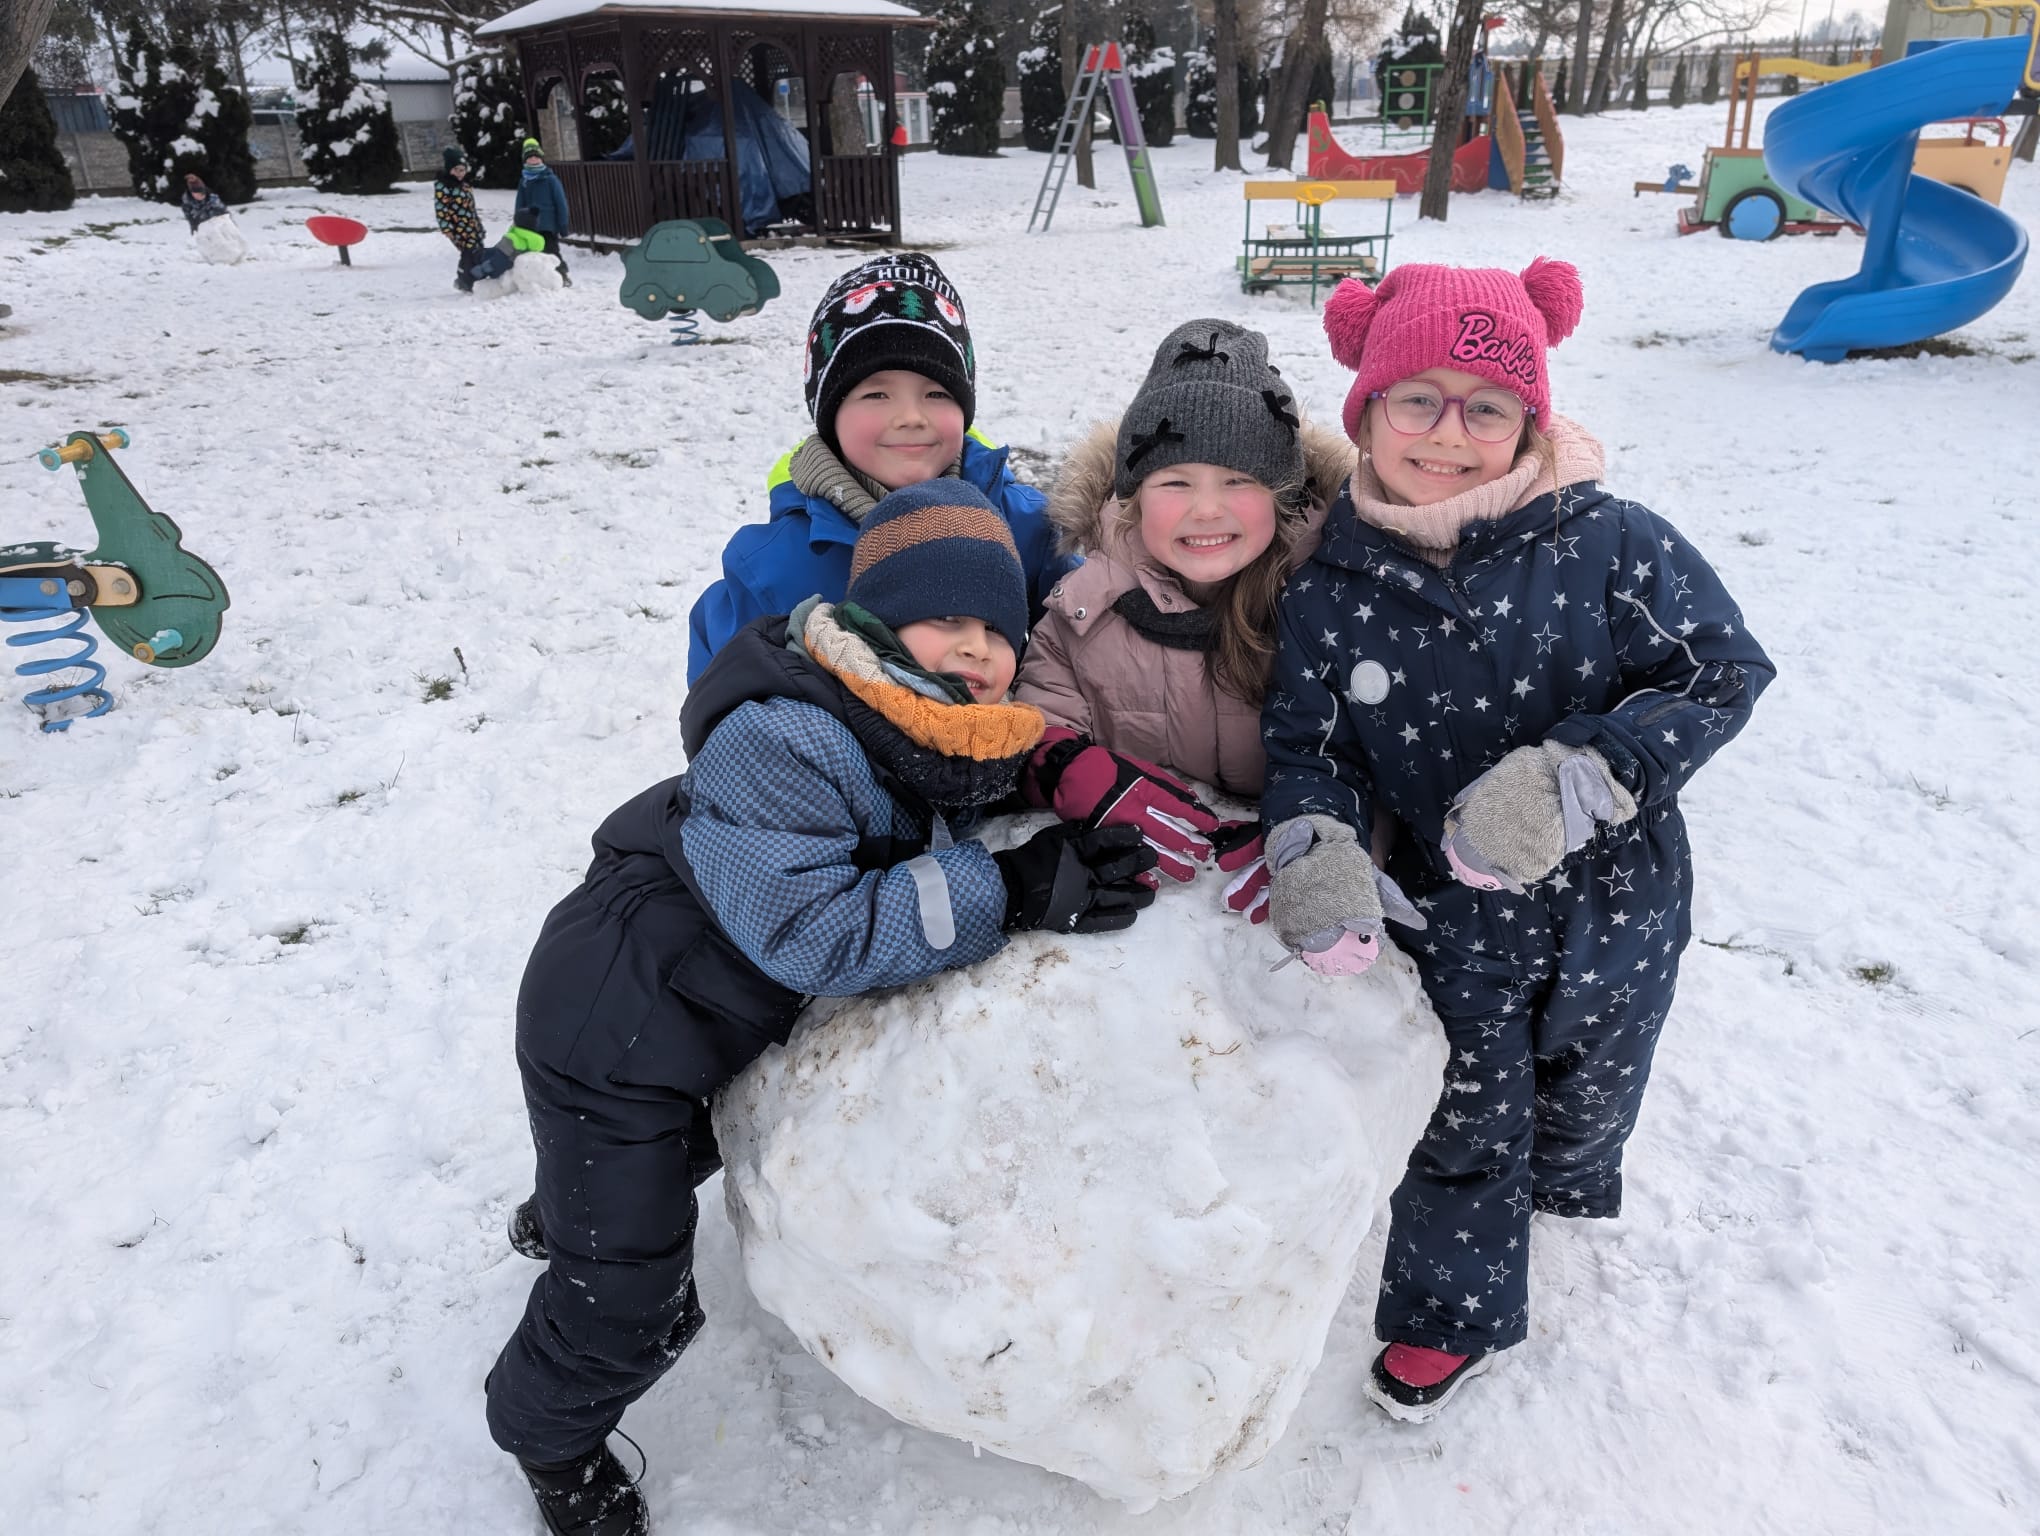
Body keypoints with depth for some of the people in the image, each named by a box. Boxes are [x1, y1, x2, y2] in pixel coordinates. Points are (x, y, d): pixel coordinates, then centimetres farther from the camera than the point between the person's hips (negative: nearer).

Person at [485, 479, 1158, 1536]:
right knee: (629, 1307, 7)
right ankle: (549, 1437, 40)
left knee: (687, 1150, 37)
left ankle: (571, 1212, 70)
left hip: (723, 1015, 8)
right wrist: (1003, 893, -41)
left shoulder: (962, 750, -7)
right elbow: (802, 928, -40)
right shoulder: (776, 741, -34)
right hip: (615, 1024, -8)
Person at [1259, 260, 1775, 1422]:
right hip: (1452, 921, 0)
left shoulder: (1610, 544, -19)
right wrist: (1311, 845, -28)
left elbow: (1724, 671, -16)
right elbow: (1309, 743, -6)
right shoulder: (1332, 590, -12)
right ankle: (1457, 1310, 41)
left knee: (1590, 1086, 28)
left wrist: (1576, 779, -30)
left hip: (1615, 902, 1)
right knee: (1468, 1121, 15)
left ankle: (1564, 1182, 64)